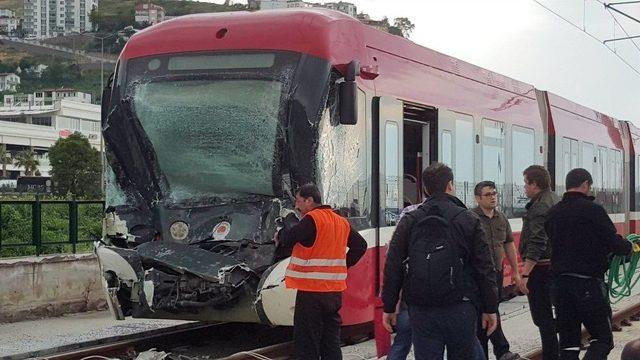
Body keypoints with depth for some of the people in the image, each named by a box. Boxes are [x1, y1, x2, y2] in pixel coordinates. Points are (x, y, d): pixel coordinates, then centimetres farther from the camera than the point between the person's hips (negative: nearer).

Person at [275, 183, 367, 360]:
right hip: (335, 291, 7)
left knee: (306, 345, -3)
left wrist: (281, 234, 3)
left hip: (312, 290, -7)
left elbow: (288, 238, -18)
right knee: (331, 343, 12)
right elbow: (360, 245, 19)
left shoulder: (312, 219, -11)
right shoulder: (341, 221, 13)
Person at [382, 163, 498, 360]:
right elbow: (485, 268, 0)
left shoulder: (409, 221, 4)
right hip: (460, 308, -1)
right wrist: (490, 308, 6)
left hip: (420, 311, 1)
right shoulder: (469, 220, 0)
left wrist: (389, 307, 9)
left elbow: (393, 267, 2)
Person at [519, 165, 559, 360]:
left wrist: (525, 274, -27)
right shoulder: (554, 200, 14)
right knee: (546, 314, 20)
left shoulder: (540, 207, -17)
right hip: (555, 263, 10)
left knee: (542, 316, -5)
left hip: (540, 267, -10)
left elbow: (536, 244, -25)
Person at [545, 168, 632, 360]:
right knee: (602, 338, 2)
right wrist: (628, 246, 10)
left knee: (568, 341, 10)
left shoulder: (552, 213, 9)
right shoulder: (593, 210, -11)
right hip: (588, 282, -6)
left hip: (560, 282, 6)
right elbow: (614, 243, -11)